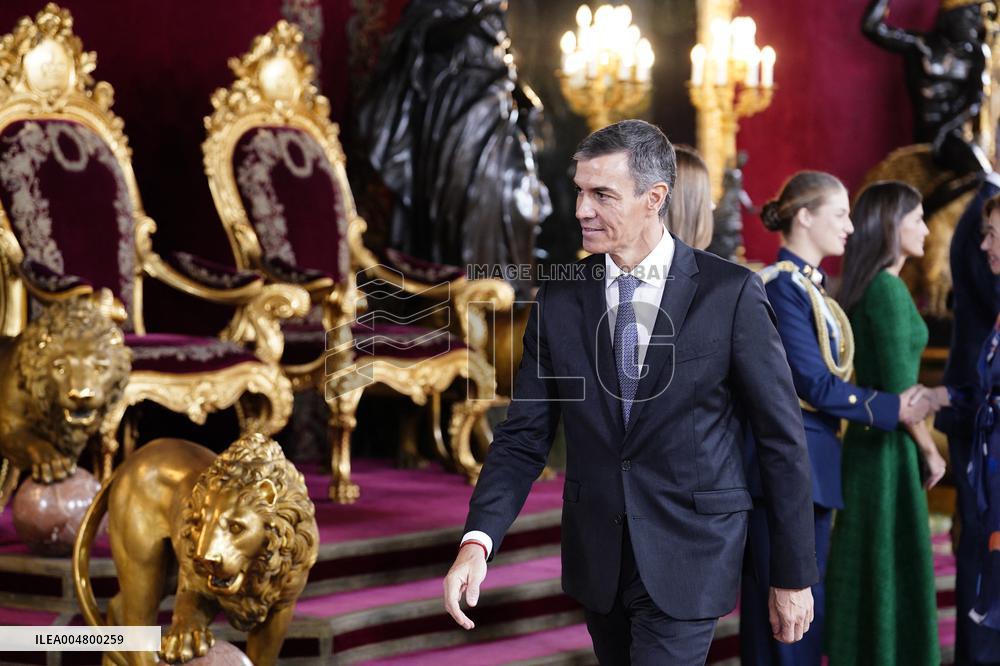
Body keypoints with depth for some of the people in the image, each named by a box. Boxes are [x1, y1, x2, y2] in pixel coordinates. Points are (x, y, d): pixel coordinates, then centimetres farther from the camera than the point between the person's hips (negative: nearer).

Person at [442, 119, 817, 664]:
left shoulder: (730, 293, -8)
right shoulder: (559, 299, 2)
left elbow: (781, 438, -4)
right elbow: (525, 435, 1)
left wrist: (794, 576, -2)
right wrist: (478, 541, -15)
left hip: (687, 557, -4)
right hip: (596, 555, 4)